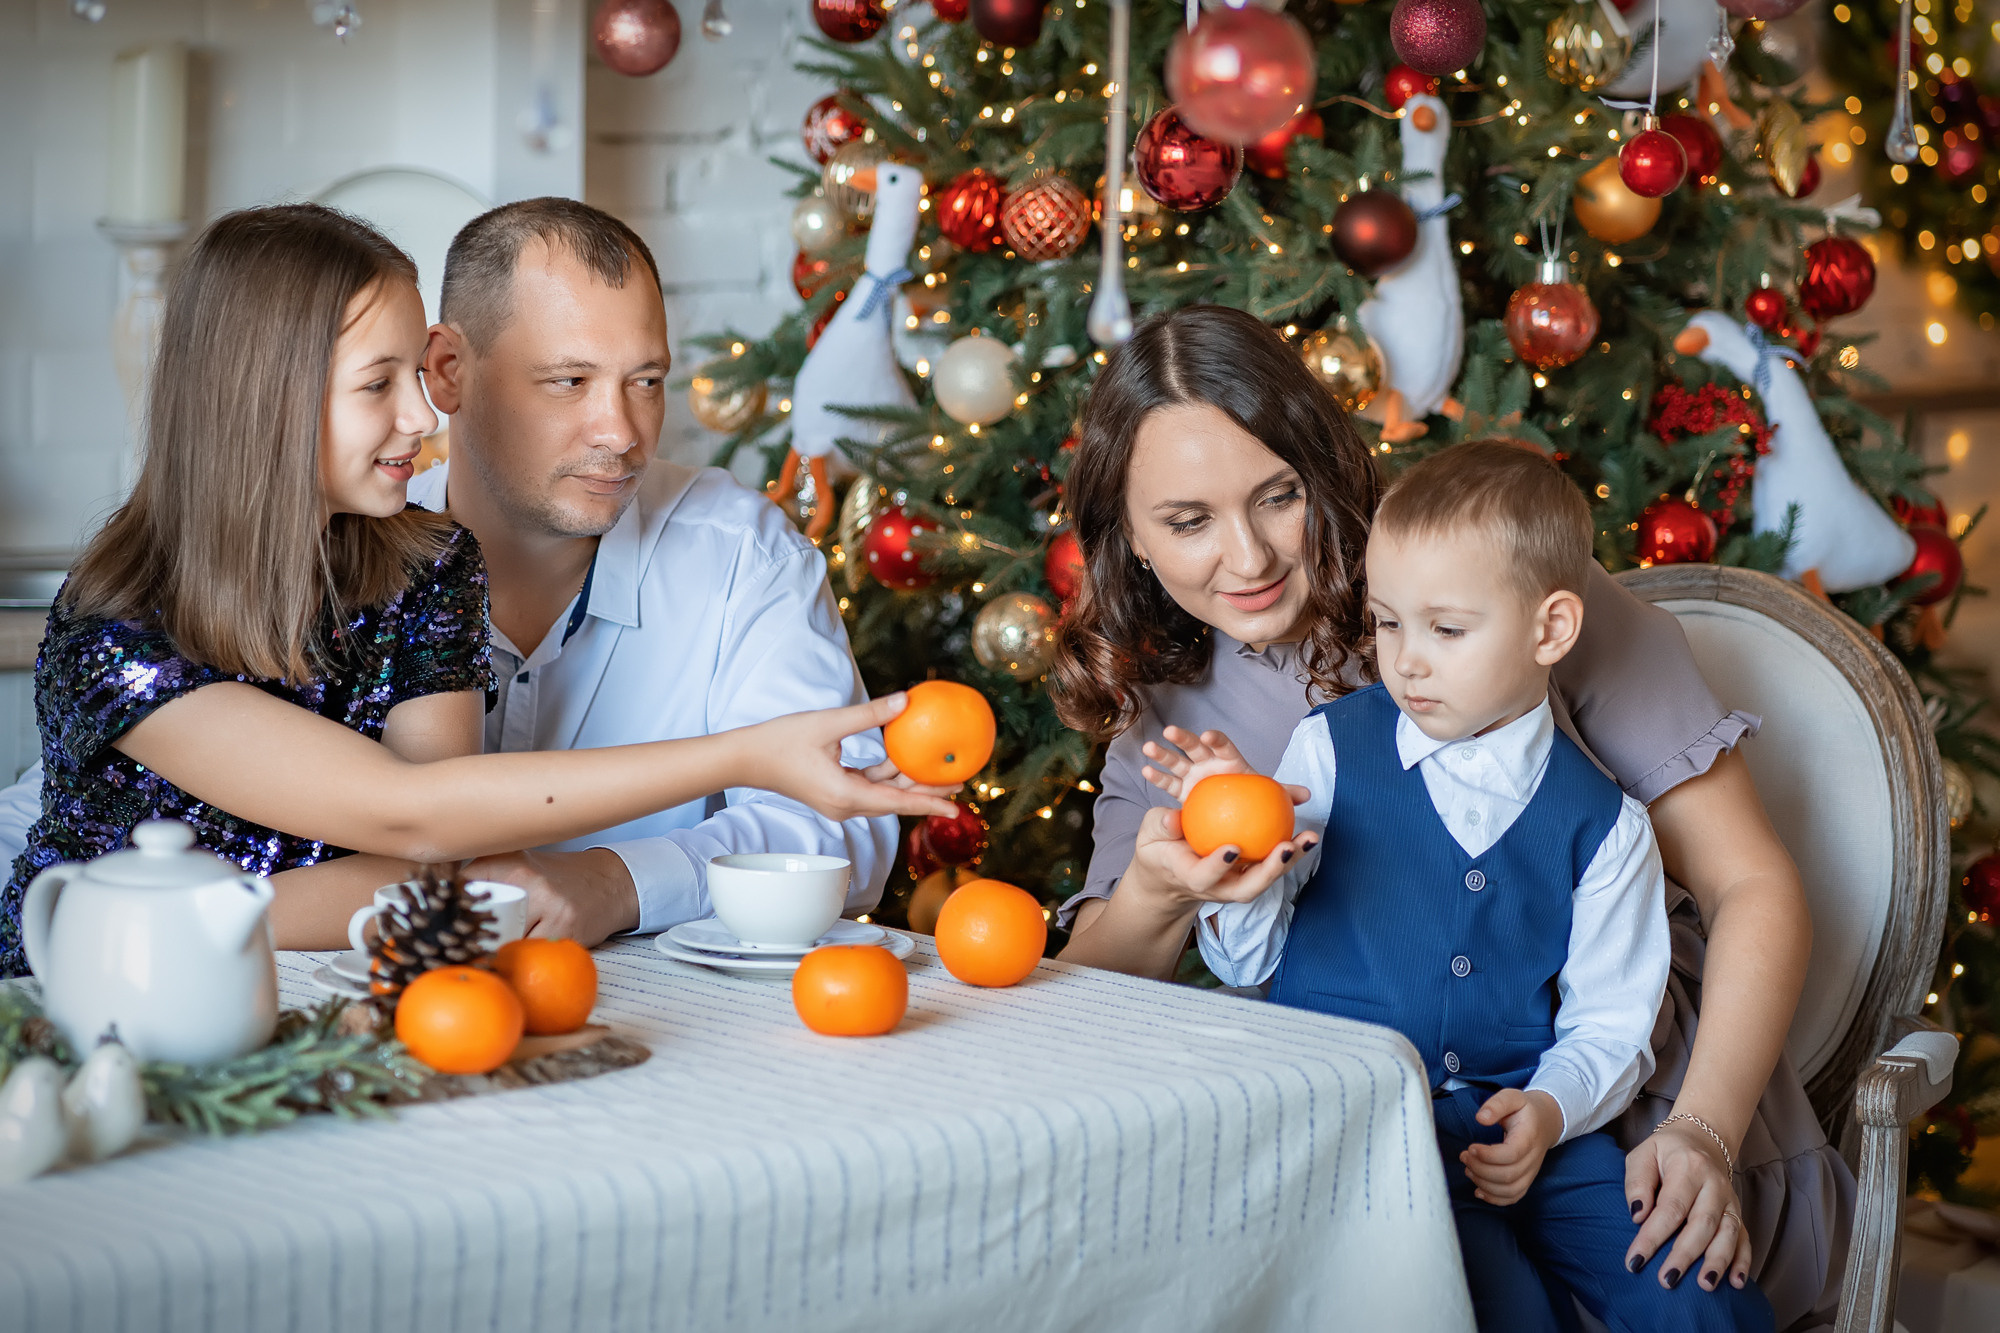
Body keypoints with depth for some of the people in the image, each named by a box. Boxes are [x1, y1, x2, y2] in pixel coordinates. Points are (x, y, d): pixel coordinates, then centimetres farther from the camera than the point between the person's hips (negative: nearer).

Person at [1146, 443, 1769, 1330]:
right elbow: (1250, 963, 7)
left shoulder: (1601, 824, 5)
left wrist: (1550, 1109, -11)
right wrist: (1236, 849, -12)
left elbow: (1608, 1024, 9)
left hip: (1526, 1125, 2)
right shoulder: (1329, 751, 3)